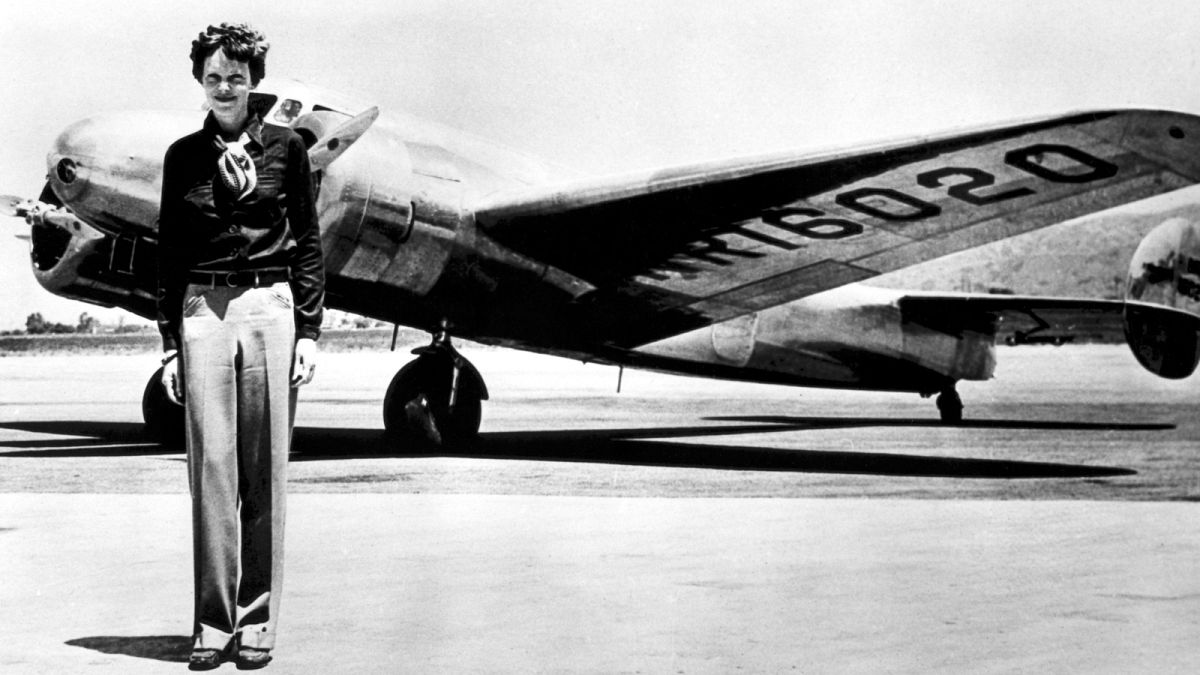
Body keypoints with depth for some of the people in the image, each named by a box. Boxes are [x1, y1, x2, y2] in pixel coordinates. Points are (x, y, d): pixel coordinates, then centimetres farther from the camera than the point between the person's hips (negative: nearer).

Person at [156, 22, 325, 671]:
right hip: (202, 312, 1)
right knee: (211, 463, -2)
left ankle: (257, 622, 7)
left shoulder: (285, 147, 6)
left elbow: (307, 242, 7)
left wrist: (309, 331, 0)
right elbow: (169, 252, 11)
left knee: (264, 467, 0)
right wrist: (169, 340, 4)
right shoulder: (183, 156, 10)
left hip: (270, 308, -1)